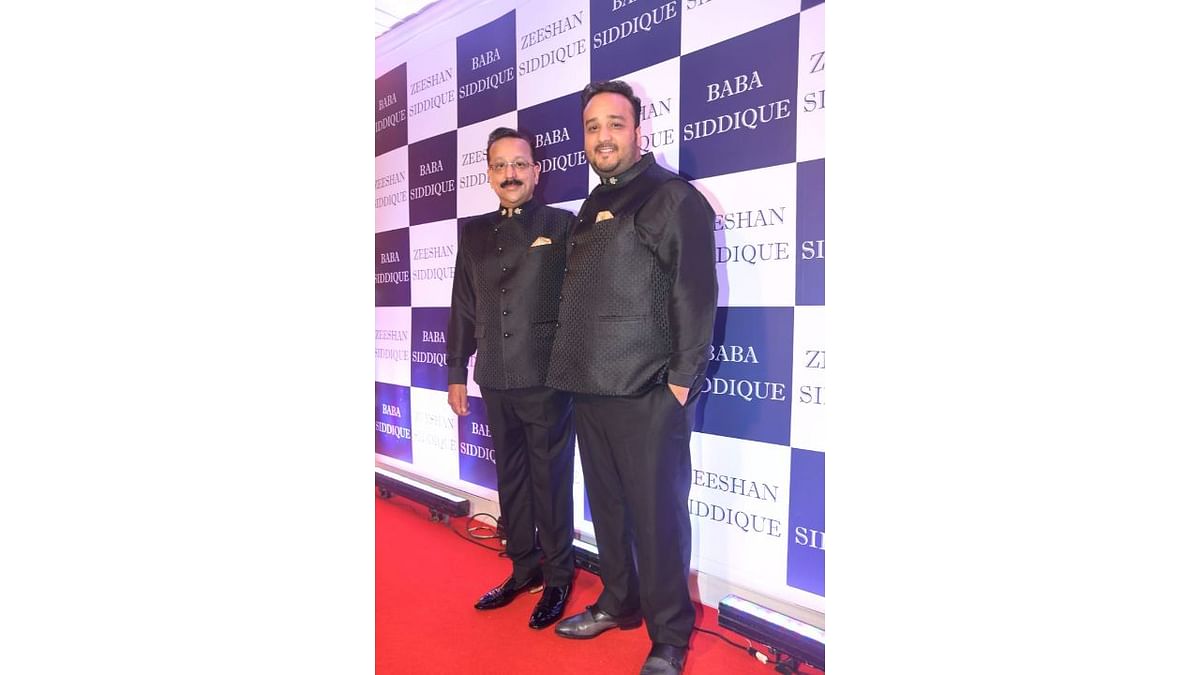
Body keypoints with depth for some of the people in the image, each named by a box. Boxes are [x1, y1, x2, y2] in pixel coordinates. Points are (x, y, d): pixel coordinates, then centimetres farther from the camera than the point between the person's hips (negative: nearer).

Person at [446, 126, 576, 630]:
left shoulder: (561, 224, -2)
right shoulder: (473, 232, 11)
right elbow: (463, 307, 12)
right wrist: (456, 372, 11)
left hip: (546, 379, -5)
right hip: (496, 381, 5)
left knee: (550, 480, 6)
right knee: (510, 479, 15)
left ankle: (558, 579, 21)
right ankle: (524, 570, 30)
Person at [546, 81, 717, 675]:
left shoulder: (673, 197, -5)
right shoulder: (591, 209, 18)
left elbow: (695, 291, -12)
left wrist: (683, 378, -15)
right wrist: (574, 370, 15)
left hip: (648, 390, -7)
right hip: (591, 386, 8)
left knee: (656, 512, -1)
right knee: (606, 503, 17)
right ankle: (619, 603, 34)